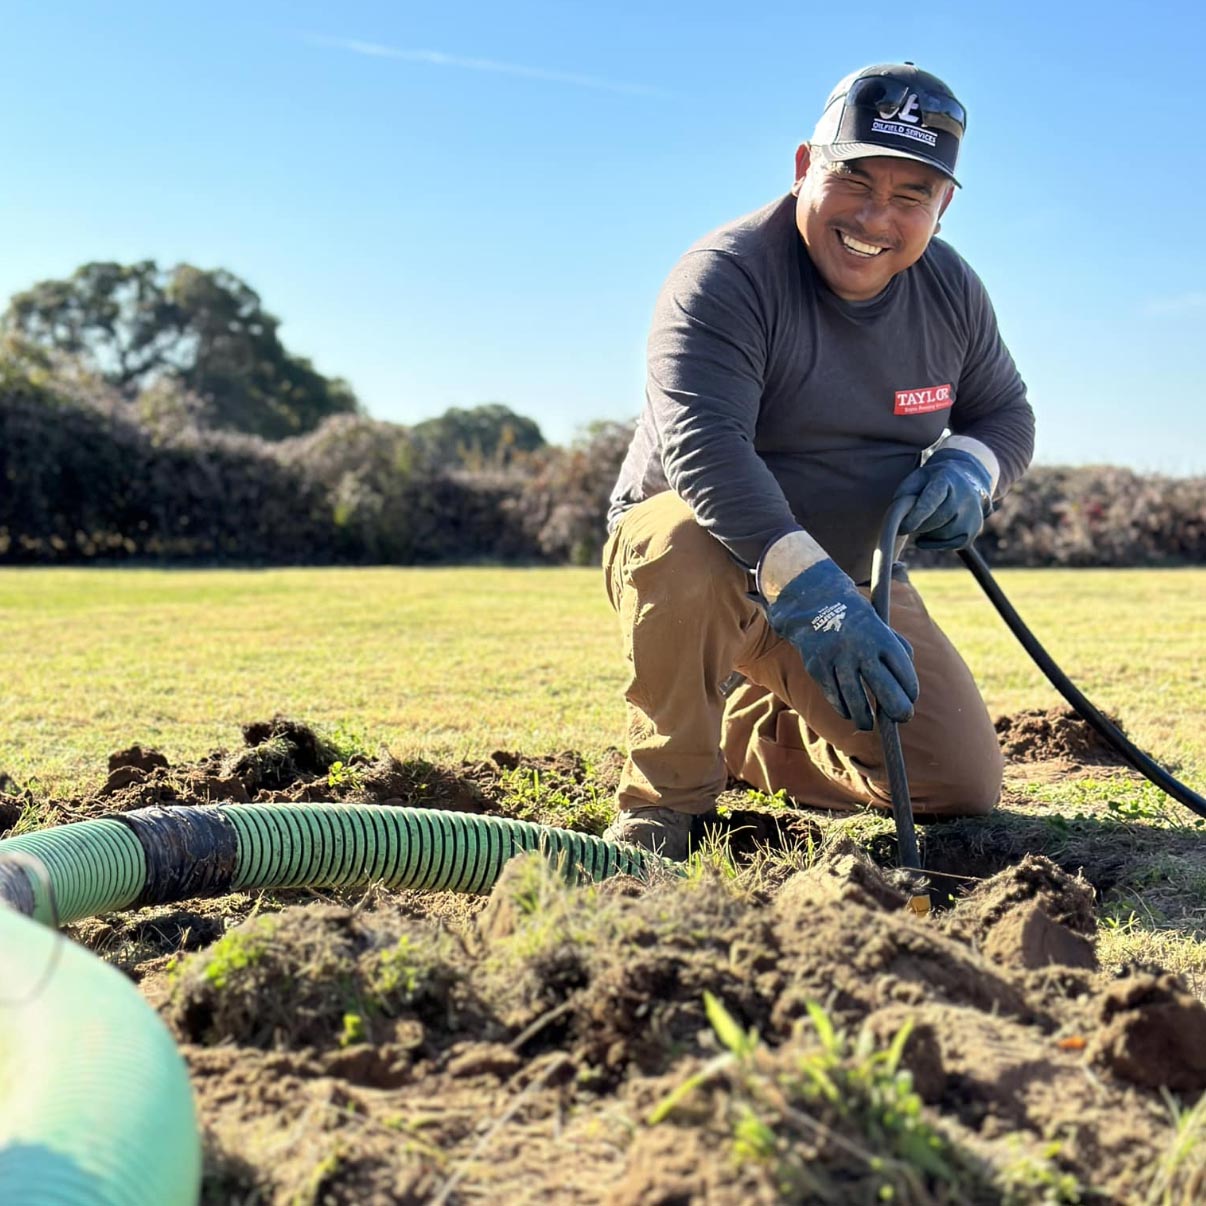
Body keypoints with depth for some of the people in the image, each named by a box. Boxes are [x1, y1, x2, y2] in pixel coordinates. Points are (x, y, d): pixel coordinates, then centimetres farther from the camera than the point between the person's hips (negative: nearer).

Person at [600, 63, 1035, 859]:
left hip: (857, 581, 6)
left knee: (964, 788, -4)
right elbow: (702, 444, -35)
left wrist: (967, 467, -15)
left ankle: (750, 737, 21)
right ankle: (666, 796, -18)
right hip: (720, 557, -5)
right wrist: (808, 587, -48)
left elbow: (1007, 413, 11)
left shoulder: (952, 291, -1)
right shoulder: (727, 276, -22)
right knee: (685, 540, -42)